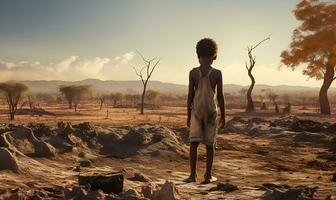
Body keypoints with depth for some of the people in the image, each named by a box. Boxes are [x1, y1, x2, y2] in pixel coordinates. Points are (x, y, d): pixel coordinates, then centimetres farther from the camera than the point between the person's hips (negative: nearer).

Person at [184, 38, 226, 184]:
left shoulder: (193, 72, -2)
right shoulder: (217, 73, -4)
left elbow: (190, 95, -1)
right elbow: (220, 96, -4)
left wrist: (188, 115, 7)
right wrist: (223, 116, 4)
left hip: (196, 110, 1)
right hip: (211, 110, 0)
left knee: (194, 143, 3)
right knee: (210, 144, 7)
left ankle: (192, 174, 0)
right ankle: (208, 175, 12)